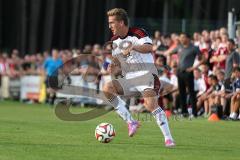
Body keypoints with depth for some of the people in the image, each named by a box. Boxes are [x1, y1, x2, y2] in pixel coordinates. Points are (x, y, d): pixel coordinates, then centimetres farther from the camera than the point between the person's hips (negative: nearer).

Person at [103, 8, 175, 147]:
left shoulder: (137, 33, -8)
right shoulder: (114, 41, 13)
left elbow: (149, 47, -26)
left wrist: (132, 47, -41)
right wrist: (114, 69, -3)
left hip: (146, 74, -6)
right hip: (128, 79, 6)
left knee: (151, 105, -26)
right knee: (107, 88, -17)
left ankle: (168, 138, -20)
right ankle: (131, 122, -16)